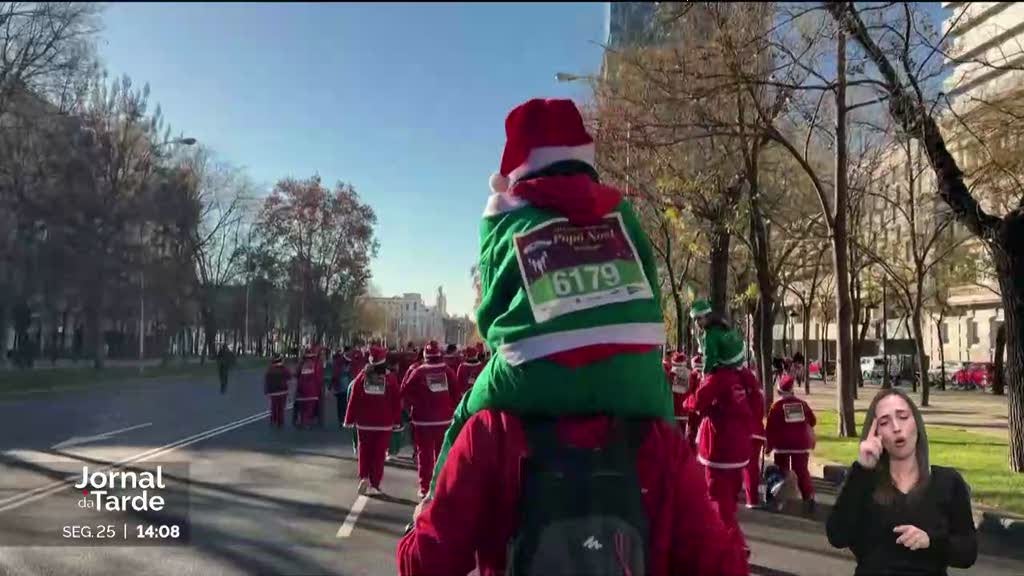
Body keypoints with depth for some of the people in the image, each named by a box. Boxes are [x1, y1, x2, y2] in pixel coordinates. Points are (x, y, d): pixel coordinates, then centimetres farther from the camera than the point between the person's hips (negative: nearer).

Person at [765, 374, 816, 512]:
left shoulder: (776, 406, -6)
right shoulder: (802, 404, 4)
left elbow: (771, 428, -7)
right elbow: (812, 421, 16)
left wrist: (769, 446, 1)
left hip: (782, 444, -2)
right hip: (801, 443, 2)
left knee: (781, 471, 12)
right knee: (802, 471, 7)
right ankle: (809, 497, -11)